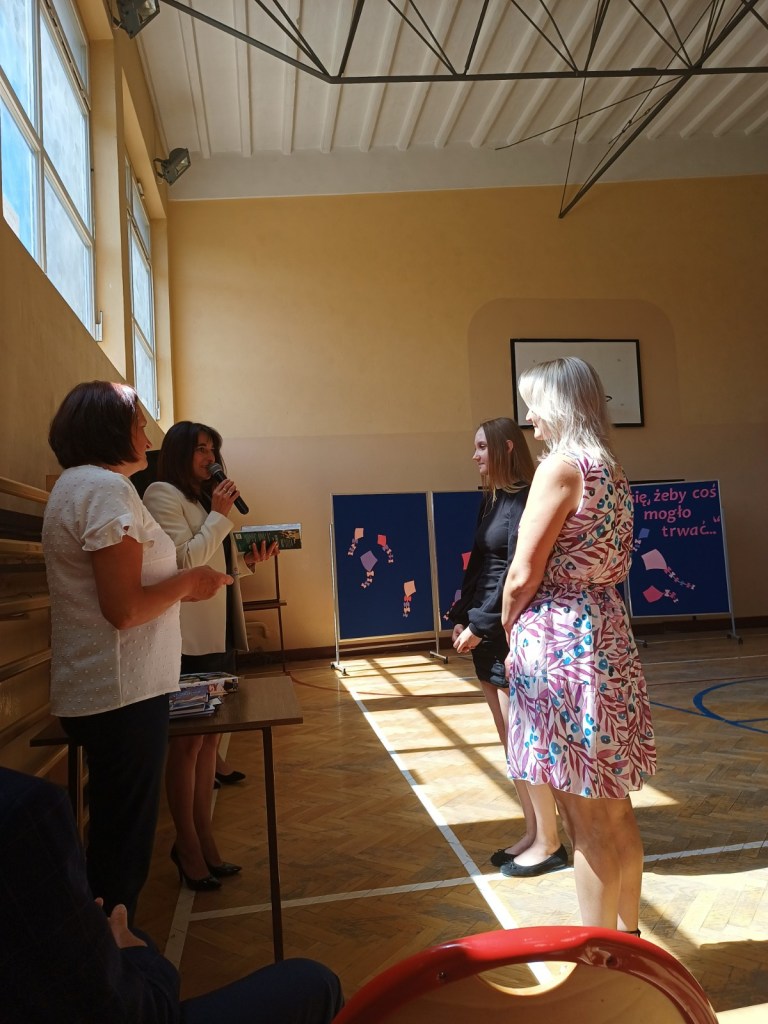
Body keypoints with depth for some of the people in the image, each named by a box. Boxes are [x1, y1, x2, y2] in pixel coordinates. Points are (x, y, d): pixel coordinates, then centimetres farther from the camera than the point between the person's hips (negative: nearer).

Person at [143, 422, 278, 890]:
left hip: (220, 633, 9)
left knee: (208, 738, 12)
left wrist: (247, 562, 6)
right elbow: (184, 561, -16)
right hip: (190, 639, -8)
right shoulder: (164, 495, -7)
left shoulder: (205, 498, 19)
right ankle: (189, 847, 14)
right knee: (188, 743, 1)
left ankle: (204, 842, 22)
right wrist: (220, 516, -13)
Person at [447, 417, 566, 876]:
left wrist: (480, 625, -16)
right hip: (488, 634, 9)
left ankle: (549, 843, 16)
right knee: (510, 741, 14)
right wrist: (461, 616, 4)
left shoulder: (525, 500, -14)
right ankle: (533, 832, 26)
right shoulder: (491, 500, 12)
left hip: (514, 633, -9)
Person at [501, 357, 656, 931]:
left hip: (560, 641, -9)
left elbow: (523, 575, -16)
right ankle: (628, 937, 35)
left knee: (587, 821, 4)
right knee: (615, 810, 19)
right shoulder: (613, 470, 12)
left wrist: (510, 630, 2)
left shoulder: (562, 466, -14)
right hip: (608, 633, 9)